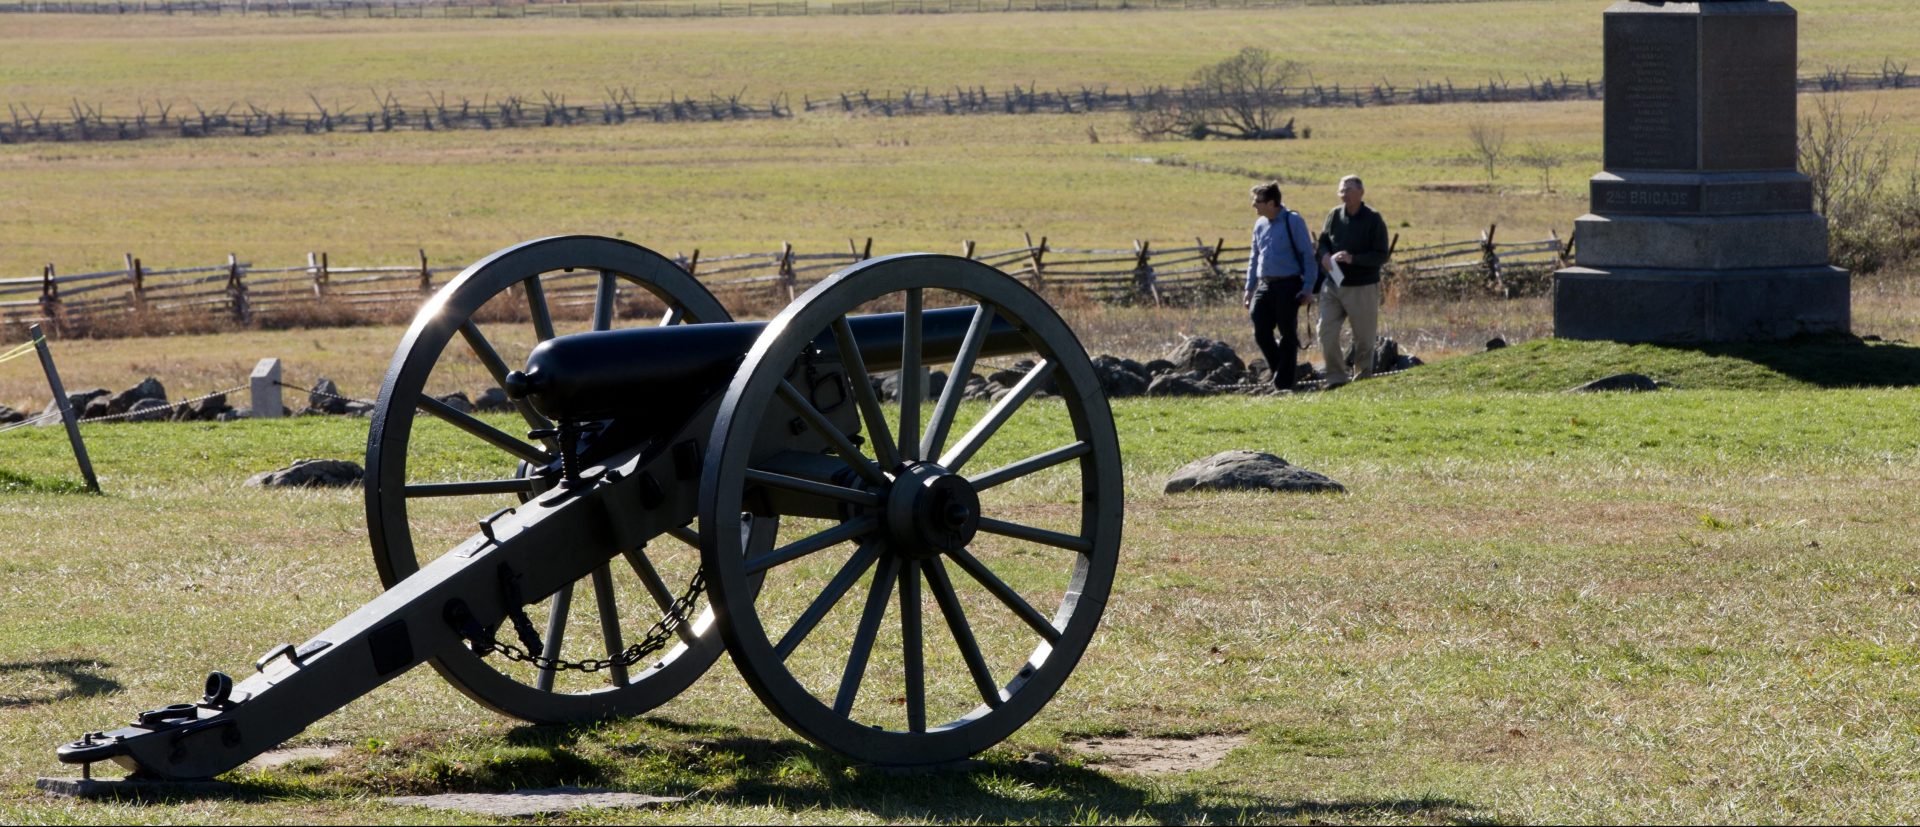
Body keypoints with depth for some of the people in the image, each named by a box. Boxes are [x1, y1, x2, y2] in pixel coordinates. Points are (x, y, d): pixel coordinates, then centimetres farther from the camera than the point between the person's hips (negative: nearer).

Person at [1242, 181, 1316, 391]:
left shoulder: (1293, 222, -7)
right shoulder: (1260, 224, 12)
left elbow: (1308, 255, -7)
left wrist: (1308, 288, -12)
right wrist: (1249, 288, 15)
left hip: (1288, 285, -6)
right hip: (1265, 286, 6)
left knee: (1288, 334, 0)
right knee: (1261, 334, 1)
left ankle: (1284, 382, 5)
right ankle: (1280, 372, 17)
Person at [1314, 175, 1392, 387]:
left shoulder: (1374, 220, -9)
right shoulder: (1335, 216, 4)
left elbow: (1381, 256, -11)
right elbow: (1323, 241, 16)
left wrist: (1353, 259, -23)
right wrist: (1325, 255, -8)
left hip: (1362, 288, -4)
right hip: (1333, 285, 4)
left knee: (1364, 338, 6)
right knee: (1326, 332, -7)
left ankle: (1363, 377, 21)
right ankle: (1336, 376, 1)